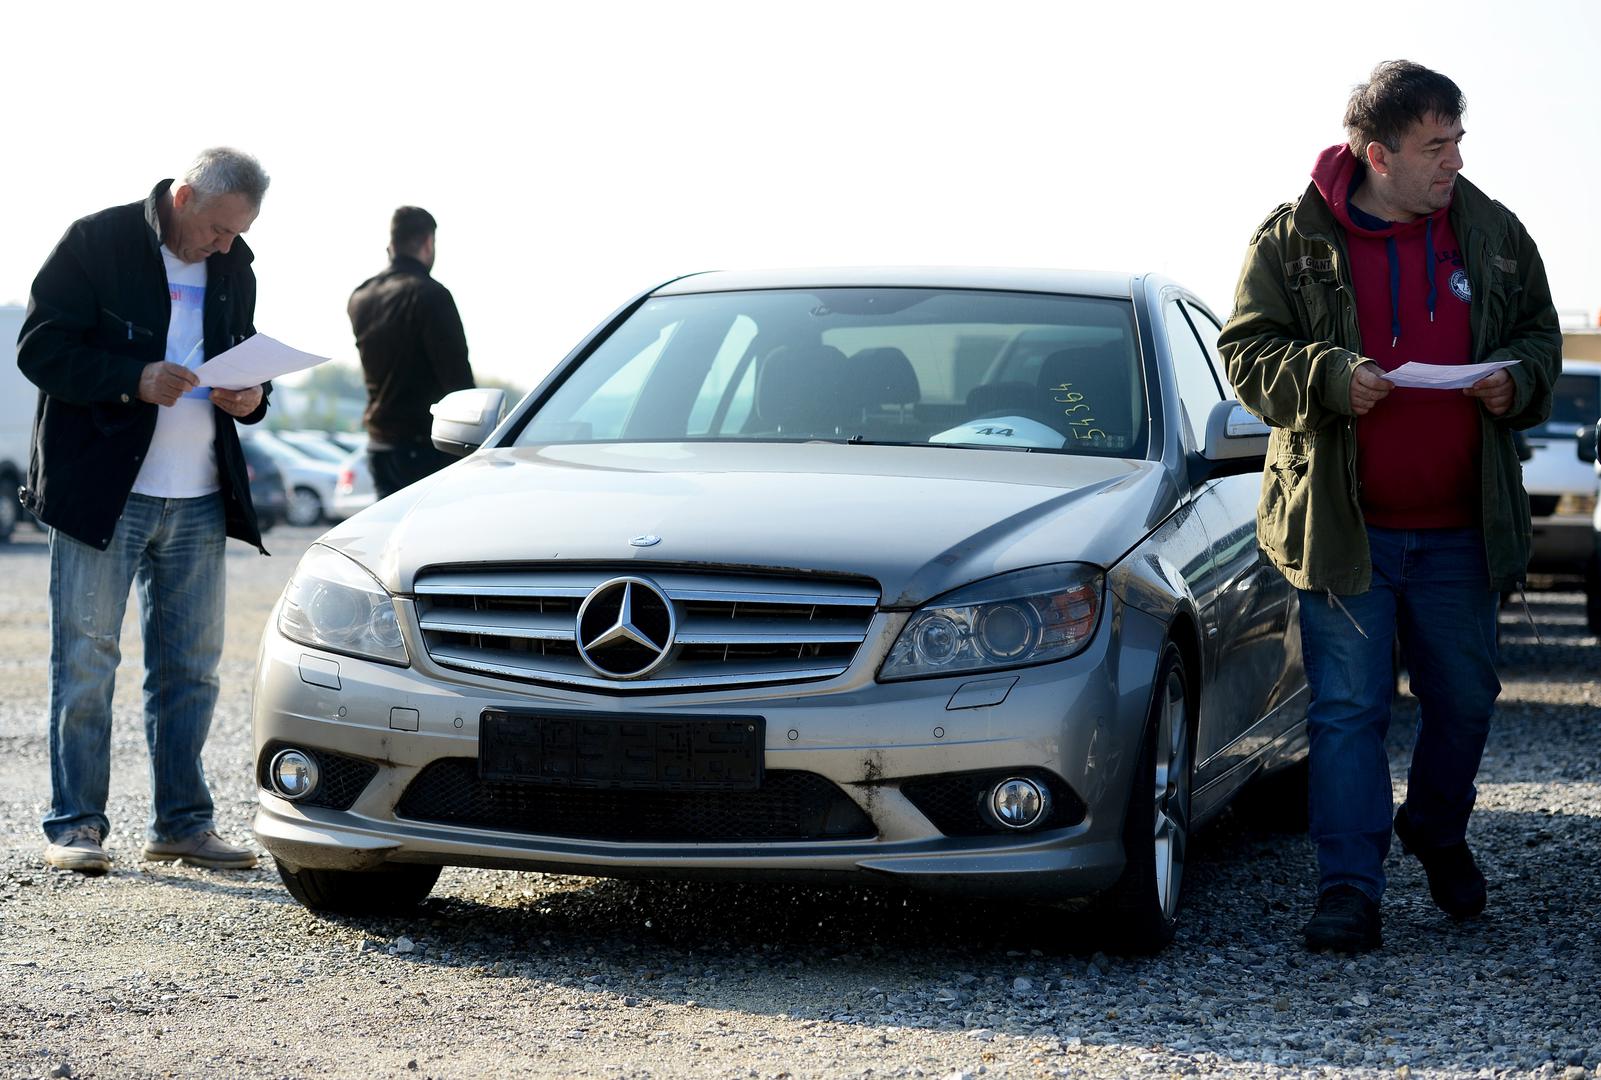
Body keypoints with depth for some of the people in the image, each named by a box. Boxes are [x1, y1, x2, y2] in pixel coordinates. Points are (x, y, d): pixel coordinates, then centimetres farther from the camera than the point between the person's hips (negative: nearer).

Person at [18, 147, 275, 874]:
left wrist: (251, 397, -2)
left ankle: (182, 822, 16)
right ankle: (74, 824, 7)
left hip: (199, 500, 5)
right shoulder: (97, 242, -6)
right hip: (102, 490, -5)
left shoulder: (233, 269, 11)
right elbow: (41, 349, -10)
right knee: (86, 659, -1)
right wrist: (135, 379, -22)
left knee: (191, 665, 8)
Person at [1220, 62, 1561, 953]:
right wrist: (1329, 378, -21)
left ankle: (1438, 833, 41)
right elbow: (1249, 352, -3)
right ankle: (1350, 888, 2)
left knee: (1465, 699, 15)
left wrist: (1515, 381, -7)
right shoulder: (1293, 240, -4)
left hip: (1460, 529, 3)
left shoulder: (1493, 234, 5)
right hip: (1344, 527, -3)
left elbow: (1540, 336, 15)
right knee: (1347, 709, -3)